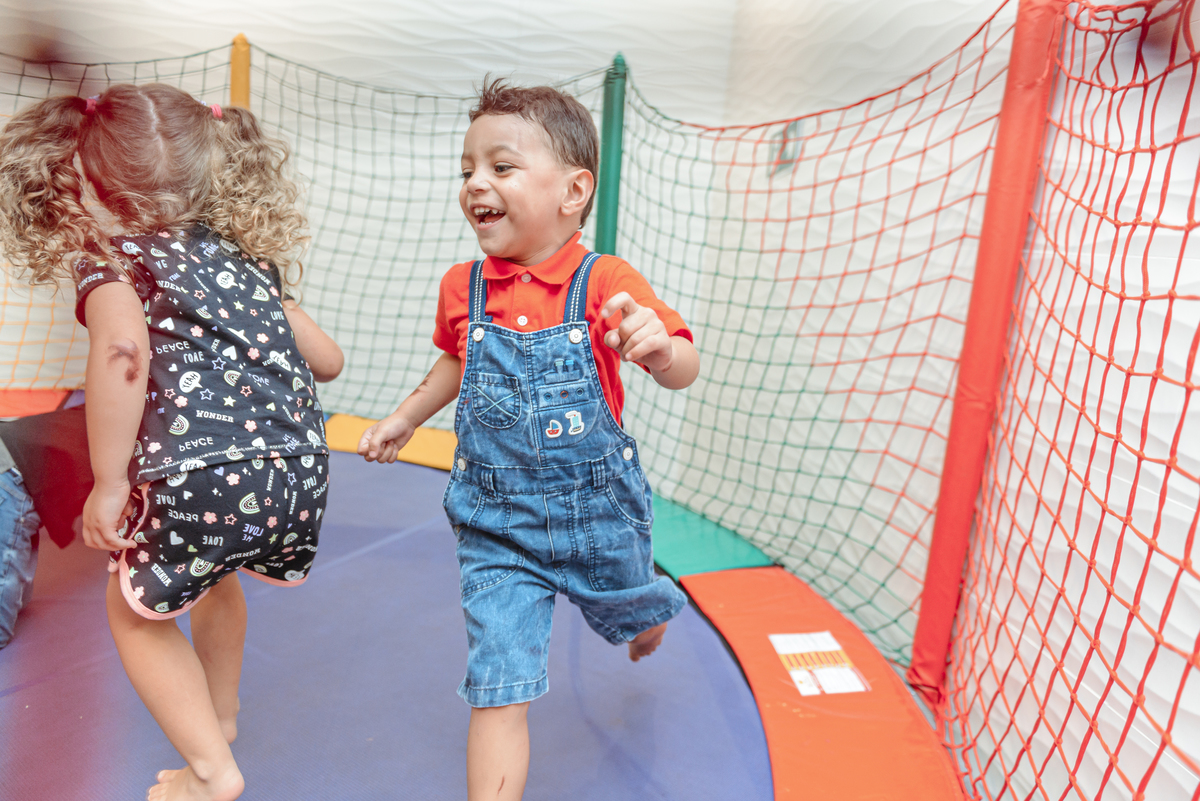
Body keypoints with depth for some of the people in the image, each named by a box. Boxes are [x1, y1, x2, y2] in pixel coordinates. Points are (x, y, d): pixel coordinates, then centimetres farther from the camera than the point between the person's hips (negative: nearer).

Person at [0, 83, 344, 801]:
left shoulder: (107, 257, 3)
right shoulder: (244, 258, 19)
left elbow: (123, 346, -20)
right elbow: (327, 359, 20)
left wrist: (108, 485, -13)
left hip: (202, 481, -6)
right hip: (303, 474, 7)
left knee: (135, 609, 24)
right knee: (212, 570, 36)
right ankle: (220, 718, 55)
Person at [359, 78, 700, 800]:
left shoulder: (606, 282, -16)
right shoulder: (462, 288, -3)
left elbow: (683, 369, -16)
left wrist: (658, 345, -37)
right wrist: (406, 417, 14)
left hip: (599, 512, -1)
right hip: (497, 524, 1)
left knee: (629, 617, 29)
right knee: (498, 688, -3)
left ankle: (650, 617, 67)